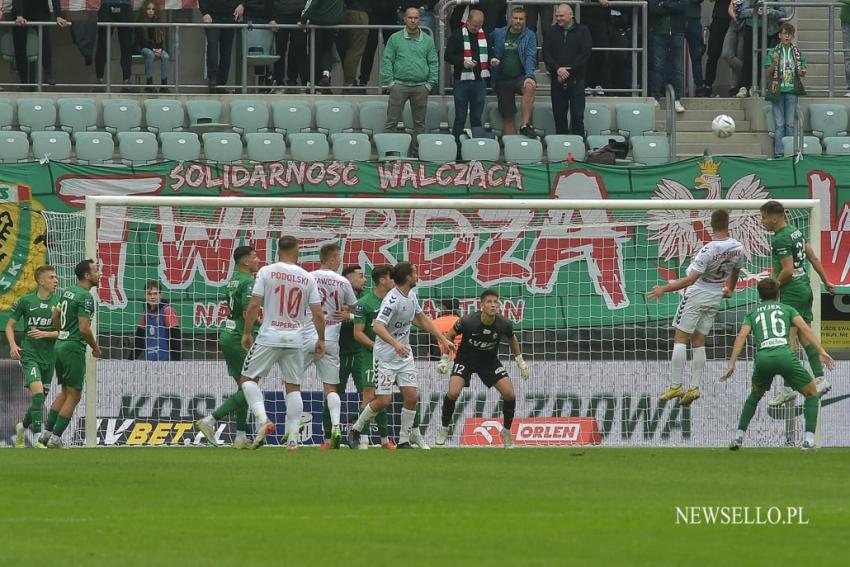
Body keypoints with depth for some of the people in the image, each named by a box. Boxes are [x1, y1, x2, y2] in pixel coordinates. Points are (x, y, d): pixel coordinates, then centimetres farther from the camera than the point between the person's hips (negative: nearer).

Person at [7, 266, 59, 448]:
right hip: (29, 354, -3)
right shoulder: (26, 301, -3)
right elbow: (10, 325, 6)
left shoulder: (59, 302, 1)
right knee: (37, 392, -20)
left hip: (49, 356, 3)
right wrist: (13, 345, -9)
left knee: (41, 398, 12)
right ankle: (38, 437, -19)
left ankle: (23, 426, 38)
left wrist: (46, 334, -15)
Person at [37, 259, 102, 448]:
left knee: (65, 393, 18)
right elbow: (84, 328, -21)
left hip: (60, 345, 9)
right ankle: (55, 438, -4)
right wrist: (95, 347, -6)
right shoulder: (85, 297, -16)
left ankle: (47, 431, 16)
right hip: (74, 348, -9)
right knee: (73, 396, -2)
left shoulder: (68, 291, 11)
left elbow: (55, 317, 20)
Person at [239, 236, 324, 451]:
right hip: (295, 339, 3)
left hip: (269, 337, -3)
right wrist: (321, 340, 16)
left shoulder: (267, 272, -5)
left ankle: (262, 419, -14)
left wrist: (247, 333, 2)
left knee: (248, 378, 8)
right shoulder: (307, 278, 3)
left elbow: (254, 305, -9)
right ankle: (293, 438, 6)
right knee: (293, 386, 11)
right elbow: (318, 314, 3)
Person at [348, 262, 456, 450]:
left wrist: (442, 339, 22)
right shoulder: (393, 299, -22)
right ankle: (355, 430, 11)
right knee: (383, 400, -10)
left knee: (412, 397, -3)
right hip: (386, 356, -8)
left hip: (404, 355, 8)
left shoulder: (411, 295, 6)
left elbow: (422, 318, 22)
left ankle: (404, 440, 6)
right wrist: (396, 344, -45)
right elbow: (378, 326, -31)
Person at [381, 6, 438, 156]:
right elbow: (386, 61, 2)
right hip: (399, 85, -2)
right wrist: (389, 82, -6)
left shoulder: (427, 40, 10)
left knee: (419, 123, 6)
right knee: (392, 121, -5)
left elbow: (434, 63, 10)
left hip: (421, 87, 2)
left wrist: (430, 83, 0)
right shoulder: (395, 39, 4)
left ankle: (417, 152, 13)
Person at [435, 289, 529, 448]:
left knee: (510, 394, -11)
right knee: (453, 393, -22)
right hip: (465, 359, -2)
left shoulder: (504, 325, -20)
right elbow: (450, 335, -8)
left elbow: (512, 339, 5)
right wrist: (444, 360, -6)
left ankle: (506, 431, 13)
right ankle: (444, 429, 1)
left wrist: (520, 361, 8)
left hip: (490, 361, 2)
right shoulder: (468, 322, -28)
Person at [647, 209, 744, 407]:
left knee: (680, 339, 2)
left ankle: (676, 386, -2)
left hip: (696, 296, -6)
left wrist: (664, 289, -20)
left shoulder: (708, 251, -25)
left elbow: (690, 280, -26)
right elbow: (736, 272, 15)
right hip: (715, 299, 6)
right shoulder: (738, 249, -6)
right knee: (699, 342, 12)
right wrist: (730, 290, 35)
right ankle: (694, 387, 7)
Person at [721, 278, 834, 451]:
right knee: (812, 394, 17)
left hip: (763, 357, 2)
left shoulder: (752, 314, 26)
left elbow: (742, 335, 9)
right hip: (785, 355, -2)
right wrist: (821, 352, 0)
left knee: (755, 395, 31)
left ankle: (739, 436, 23)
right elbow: (804, 328, 6)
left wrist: (732, 363, 3)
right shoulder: (787, 309, 23)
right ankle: (809, 440, 2)